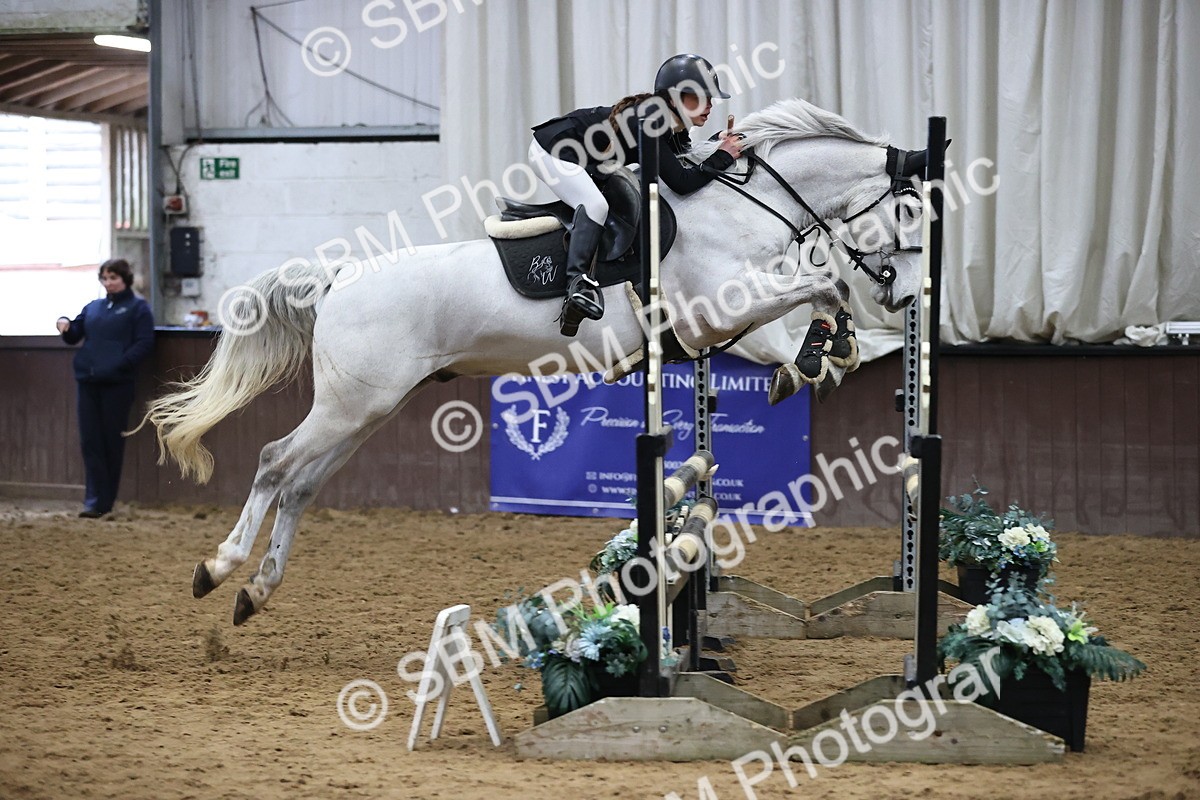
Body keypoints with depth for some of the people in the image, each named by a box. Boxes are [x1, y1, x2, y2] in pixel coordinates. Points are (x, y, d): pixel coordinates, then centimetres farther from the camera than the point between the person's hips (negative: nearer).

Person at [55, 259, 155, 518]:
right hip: (88, 380, 5)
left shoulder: (138, 307, 1)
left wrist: (120, 365, -19)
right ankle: (95, 499, 1)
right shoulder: (93, 307, 18)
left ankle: (105, 500, 8)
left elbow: (144, 343, -8)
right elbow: (74, 335, 20)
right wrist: (65, 324, -3)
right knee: (90, 441, 1)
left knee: (112, 441, 1)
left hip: (117, 383, -5)